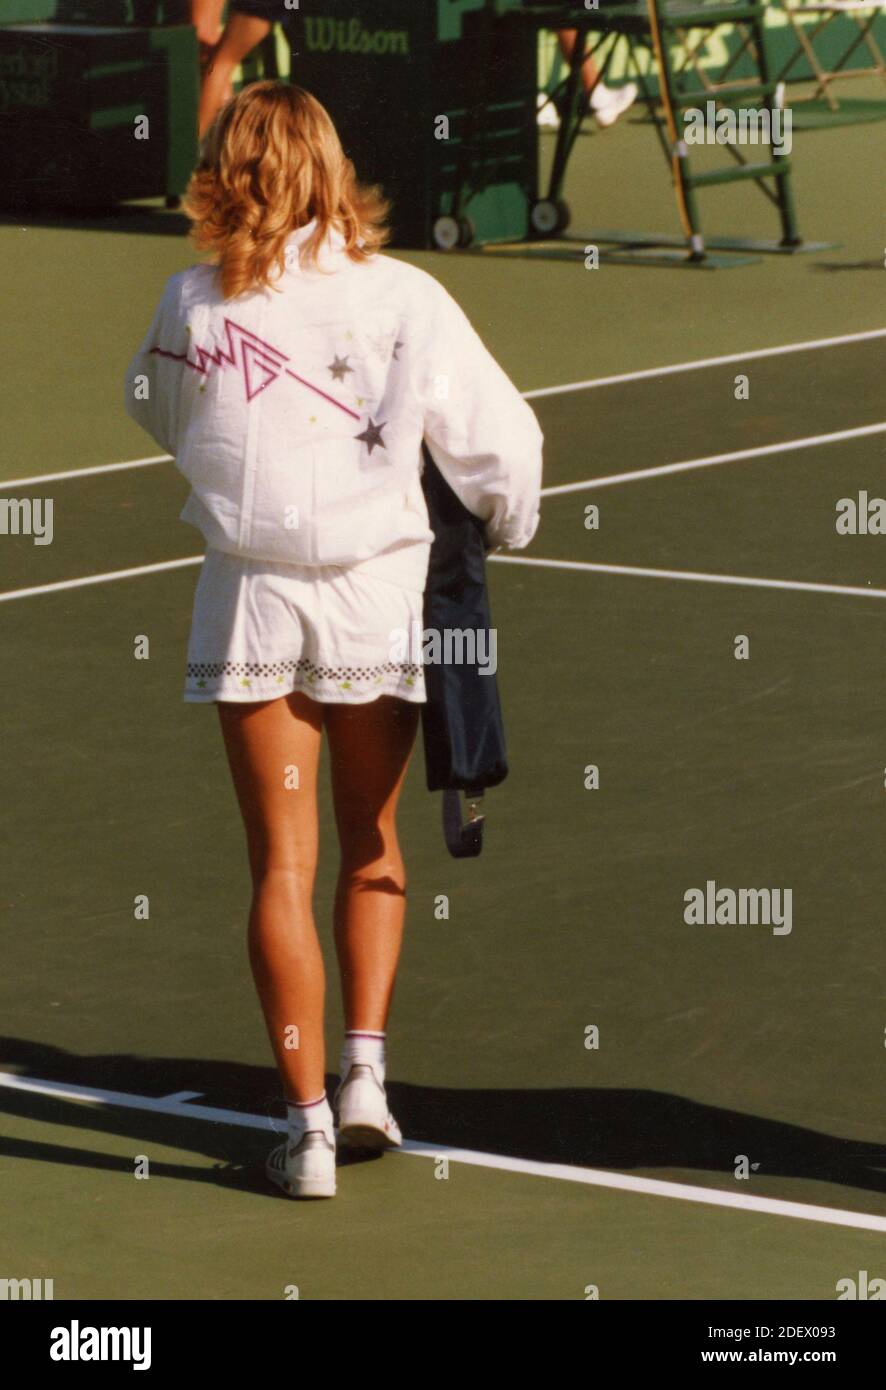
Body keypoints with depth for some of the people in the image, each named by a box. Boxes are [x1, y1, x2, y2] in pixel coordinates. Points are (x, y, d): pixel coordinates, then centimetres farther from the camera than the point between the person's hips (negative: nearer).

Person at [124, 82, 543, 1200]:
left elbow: (158, 411, 16)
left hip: (248, 592, 0)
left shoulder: (193, 302, -3)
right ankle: (364, 1066, 8)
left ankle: (307, 1119, 2)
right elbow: (497, 438, -5)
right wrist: (503, 526, 14)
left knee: (282, 864, 4)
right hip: (377, 588, 0)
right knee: (371, 844, 18)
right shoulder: (401, 298, -6)